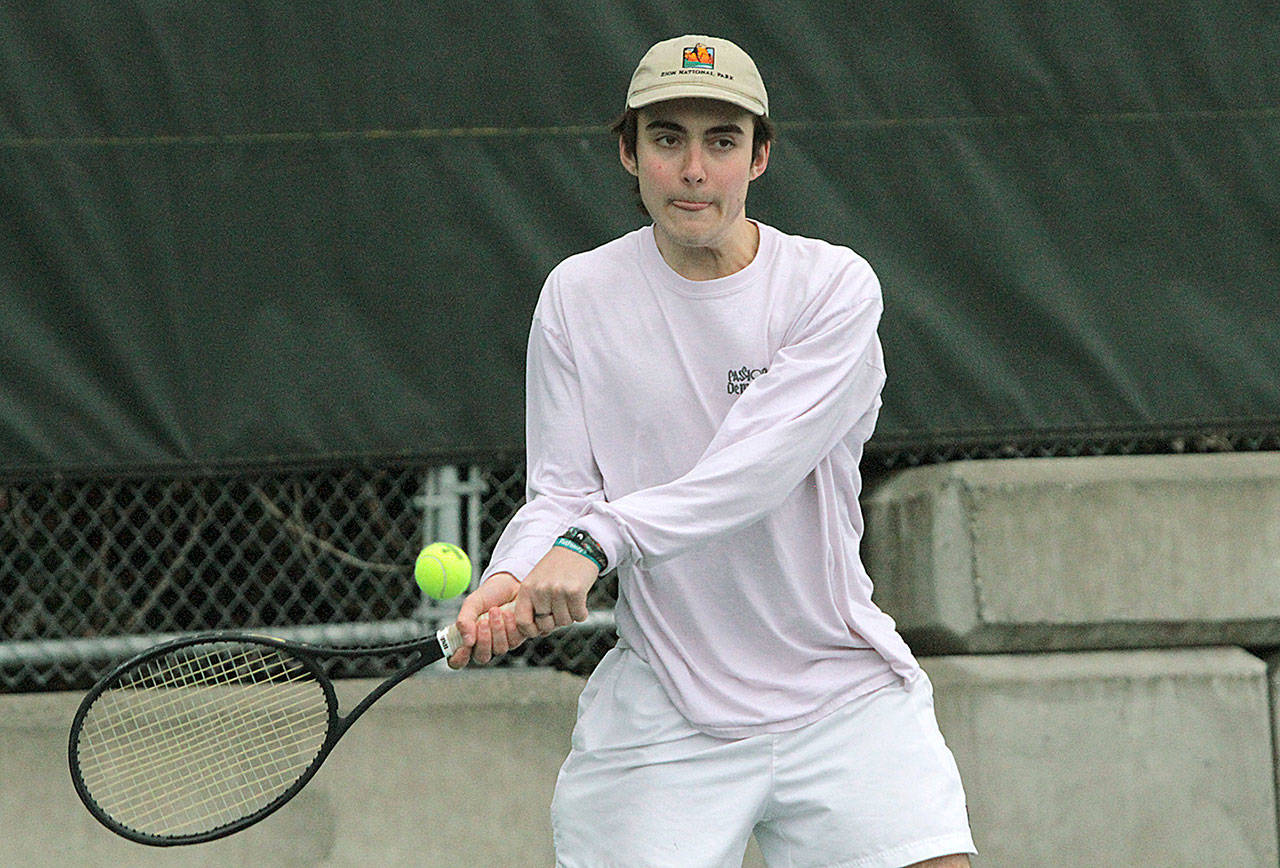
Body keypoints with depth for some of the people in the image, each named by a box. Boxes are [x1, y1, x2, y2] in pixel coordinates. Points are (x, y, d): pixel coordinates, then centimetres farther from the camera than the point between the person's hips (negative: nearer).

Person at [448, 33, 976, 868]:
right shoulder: (578, 295, 1)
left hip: (842, 697, -1)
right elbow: (560, 492, -1)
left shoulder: (835, 287, -6)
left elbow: (756, 467, -19)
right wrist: (510, 581, -23)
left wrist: (595, 543, -31)